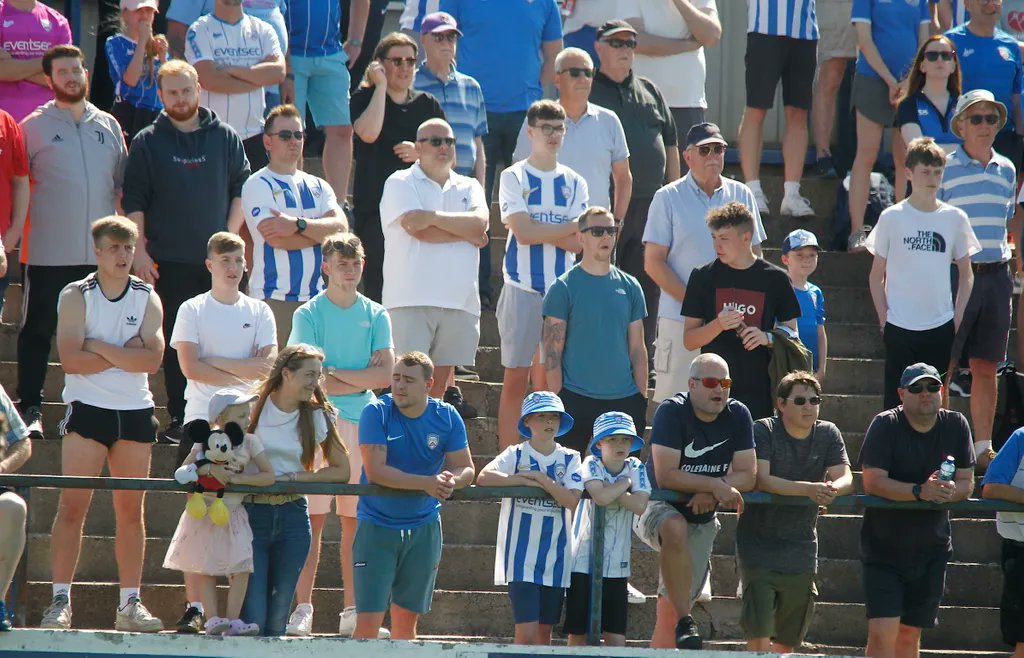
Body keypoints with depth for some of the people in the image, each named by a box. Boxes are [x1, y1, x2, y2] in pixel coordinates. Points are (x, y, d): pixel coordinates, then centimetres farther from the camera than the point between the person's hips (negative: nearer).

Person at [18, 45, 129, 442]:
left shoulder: (108, 126, 10)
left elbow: (122, 186, 16)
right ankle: (31, 409, 6)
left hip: (100, 255, 3)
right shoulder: (34, 127, -1)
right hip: (48, 255, -3)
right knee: (38, 331, 1)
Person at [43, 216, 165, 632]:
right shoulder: (75, 297, -1)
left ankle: (130, 602, 6)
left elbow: (152, 359, -7)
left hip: (135, 412, 3)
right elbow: (71, 359, -13)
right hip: (87, 410, -3)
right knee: (72, 506, -9)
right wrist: (125, 354, -9)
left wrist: (99, 347, -12)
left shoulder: (148, 299, 6)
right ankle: (60, 601, -9)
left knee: (131, 509, 4)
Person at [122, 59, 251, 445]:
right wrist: (139, 252, -5)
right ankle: (179, 420, 4)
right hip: (170, 261, -1)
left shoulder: (225, 138, 8)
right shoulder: (147, 143, 5)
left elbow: (242, 191, 9)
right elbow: (133, 202, 3)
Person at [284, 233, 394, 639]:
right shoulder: (308, 314, 3)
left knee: (356, 521, 3)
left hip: (362, 424, 3)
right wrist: (359, 381, -5)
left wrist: (334, 373, -5)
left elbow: (385, 376, 0)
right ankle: (303, 609, -8)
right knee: (312, 518, -7)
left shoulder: (376, 316, 11)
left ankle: (353, 610, 6)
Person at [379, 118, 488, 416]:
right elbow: (419, 231, -11)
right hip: (411, 299, -4)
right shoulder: (400, 183, 4)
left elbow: (481, 222, -2)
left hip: (460, 301, 4)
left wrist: (434, 217, -13)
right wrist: (467, 233, 1)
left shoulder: (468, 187, 18)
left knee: (440, 380, 6)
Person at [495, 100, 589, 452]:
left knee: (549, 382, 6)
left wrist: (540, 230, -12)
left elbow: (579, 243, 0)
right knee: (515, 380, -3)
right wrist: (570, 227, -7)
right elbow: (522, 232, -12)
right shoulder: (514, 177, 1)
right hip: (522, 290, -3)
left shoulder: (574, 183, 10)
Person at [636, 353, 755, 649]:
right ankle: (685, 623, -40)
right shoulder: (672, 411, -18)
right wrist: (716, 485, -24)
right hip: (658, 509, -5)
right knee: (675, 528, -39)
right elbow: (665, 476, -25)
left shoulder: (738, 415, -3)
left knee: (671, 608, 3)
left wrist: (710, 493, -22)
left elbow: (746, 476, -5)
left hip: (702, 520, 5)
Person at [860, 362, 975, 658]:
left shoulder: (956, 425, 3)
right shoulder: (886, 425, -8)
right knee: (883, 633, -15)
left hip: (931, 549, 4)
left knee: (910, 634, 10)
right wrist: (920, 491, -30)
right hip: (884, 547, -4)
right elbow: (872, 481, -19)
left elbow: (967, 484, 1)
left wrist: (951, 491, -23)